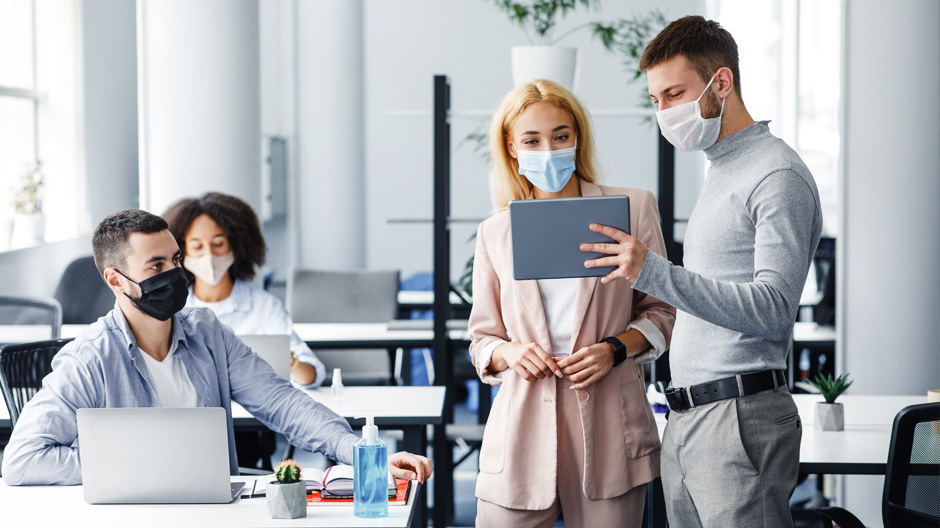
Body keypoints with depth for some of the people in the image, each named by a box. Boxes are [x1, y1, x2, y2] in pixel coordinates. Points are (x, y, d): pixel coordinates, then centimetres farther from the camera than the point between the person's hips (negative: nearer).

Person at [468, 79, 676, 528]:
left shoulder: (631, 208, 4)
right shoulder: (495, 233, 9)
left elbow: (661, 310, 10)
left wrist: (615, 349, -8)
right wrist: (510, 352, -7)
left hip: (608, 431, -1)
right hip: (524, 429, 1)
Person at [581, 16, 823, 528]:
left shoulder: (777, 175, -9)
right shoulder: (719, 174, 20)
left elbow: (772, 308, -19)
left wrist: (653, 272, -24)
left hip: (739, 418, -9)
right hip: (685, 421, 9)